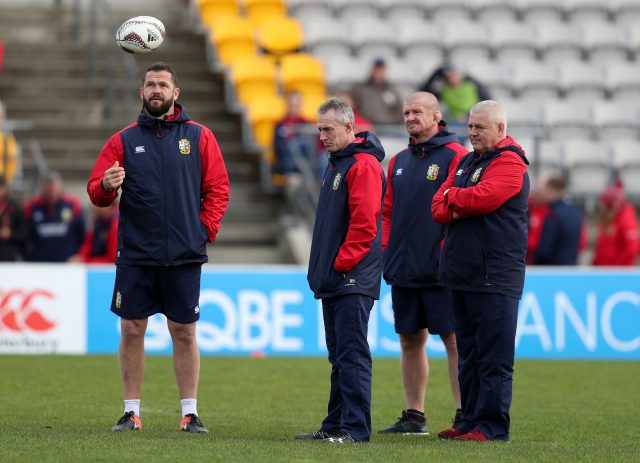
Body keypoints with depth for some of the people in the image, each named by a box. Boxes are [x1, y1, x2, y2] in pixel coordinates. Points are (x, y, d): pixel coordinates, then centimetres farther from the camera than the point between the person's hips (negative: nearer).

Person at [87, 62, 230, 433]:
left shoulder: (199, 137, 6)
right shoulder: (124, 141, 8)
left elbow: (218, 188, 6)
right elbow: (96, 192, 5)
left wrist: (205, 229, -5)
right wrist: (106, 186, -18)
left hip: (184, 256, -1)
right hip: (135, 255, 1)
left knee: (184, 332, 2)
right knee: (132, 330, 1)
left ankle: (190, 412, 9)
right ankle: (132, 411, 9)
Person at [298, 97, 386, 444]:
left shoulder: (363, 165, -12)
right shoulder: (336, 164, 19)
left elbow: (364, 223, -20)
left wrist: (341, 263, -17)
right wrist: (322, 267, 17)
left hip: (353, 279, -10)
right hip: (333, 279, 10)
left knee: (352, 354, -10)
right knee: (339, 356, 12)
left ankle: (355, 427, -10)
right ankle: (335, 425, 16)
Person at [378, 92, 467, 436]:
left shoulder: (455, 156, -6)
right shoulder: (399, 162, 16)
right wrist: (386, 250, 10)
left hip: (439, 271, -7)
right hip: (403, 269, 7)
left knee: (454, 340, -5)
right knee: (410, 340, 10)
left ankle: (464, 416, -3)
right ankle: (414, 416, 17)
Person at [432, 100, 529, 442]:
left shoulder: (509, 163, -7)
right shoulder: (466, 162, 19)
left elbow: (480, 198, -21)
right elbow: (438, 207, 13)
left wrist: (452, 198, -1)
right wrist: (459, 208, -8)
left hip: (494, 278, -9)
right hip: (462, 274, 9)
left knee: (494, 358, -7)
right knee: (468, 356, 12)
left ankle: (492, 426, -5)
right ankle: (470, 422, 17)